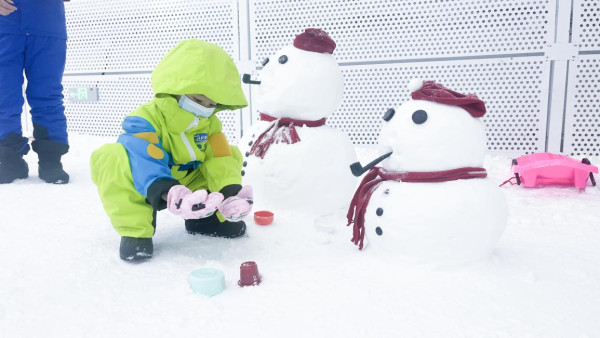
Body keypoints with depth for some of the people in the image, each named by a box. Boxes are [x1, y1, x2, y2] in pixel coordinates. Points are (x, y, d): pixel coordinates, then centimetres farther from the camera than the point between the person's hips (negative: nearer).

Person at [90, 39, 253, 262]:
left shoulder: (210, 124, -7)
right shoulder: (145, 120, -26)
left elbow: (221, 161, -14)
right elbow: (146, 165, -40)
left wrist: (230, 193, -32)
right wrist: (170, 193, -57)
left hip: (188, 183, 5)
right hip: (146, 191, -5)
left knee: (232, 154, -5)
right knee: (113, 158, -35)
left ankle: (205, 215, 0)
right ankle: (134, 230, -23)